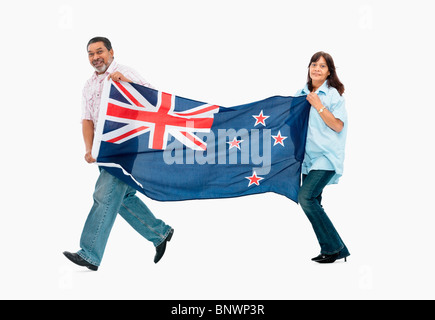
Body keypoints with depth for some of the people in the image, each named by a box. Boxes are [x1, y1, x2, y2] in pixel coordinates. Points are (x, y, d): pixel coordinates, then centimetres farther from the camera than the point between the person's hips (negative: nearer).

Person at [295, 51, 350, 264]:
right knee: (312, 203, 6)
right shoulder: (301, 94, 12)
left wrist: (319, 106, -14)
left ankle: (333, 247, -9)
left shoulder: (333, 94, -4)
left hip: (326, 156, -7)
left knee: (306, 197, -20)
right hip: (309, 156, 7)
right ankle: (336, 250, 16)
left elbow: (338, 126, -11)